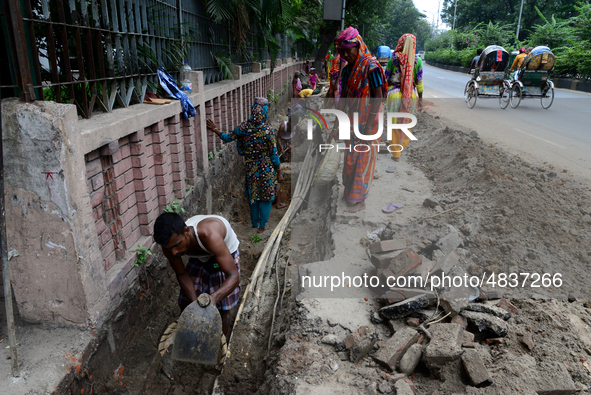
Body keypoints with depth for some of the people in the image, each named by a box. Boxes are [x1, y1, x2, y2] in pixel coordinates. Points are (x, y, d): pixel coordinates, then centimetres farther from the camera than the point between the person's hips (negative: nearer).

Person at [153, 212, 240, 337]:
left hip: (225, 255, -4)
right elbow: (182, 275, -11)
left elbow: (234, 276, -42)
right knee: (185, 303, 8)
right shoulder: (170, 244, -28)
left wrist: (214, 298, -59)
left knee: (221, 309, -1)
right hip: (200, 257, 4)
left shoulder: (208, 235, -45)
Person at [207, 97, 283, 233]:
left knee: (253, 196, 20)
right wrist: (279, 173, -3)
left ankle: (254, 223, 34)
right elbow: (274, 155, -13)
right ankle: (262, 225, 20)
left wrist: (215, 130, 15)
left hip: (251, 168, 4)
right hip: (266, 170, -3)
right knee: (266, 197, 13)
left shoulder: (243, 128, -10)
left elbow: (228, 138, 1)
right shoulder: (268, 131, -18)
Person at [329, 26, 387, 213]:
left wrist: (368, 128, -21)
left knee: (363, 159, 2)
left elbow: (378, 99, -18)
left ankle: (360, 200, 14)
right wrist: (336, 127, 7)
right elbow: (343, 99, 9)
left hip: (367, 123, -7)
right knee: (350, 158, 15)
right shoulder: (347, 69, 7)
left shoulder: (371, 67, -15)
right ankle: (350, 191, 33)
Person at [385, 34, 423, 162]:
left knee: (394, 124, 7)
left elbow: (386, 77, 0)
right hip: (411, 95, 1)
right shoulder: (417, 60, 0)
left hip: (394, 93, -1)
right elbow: (419, 81, 0)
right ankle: (402, 145, 28)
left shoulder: (394, 58, -2)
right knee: (406, 122, 19)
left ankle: (396, 153, 13)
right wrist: (420, 99, 6)